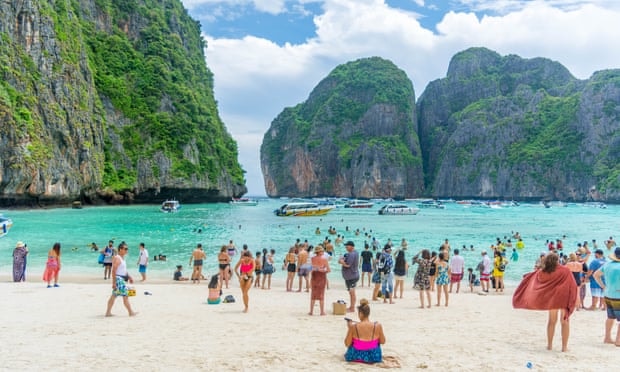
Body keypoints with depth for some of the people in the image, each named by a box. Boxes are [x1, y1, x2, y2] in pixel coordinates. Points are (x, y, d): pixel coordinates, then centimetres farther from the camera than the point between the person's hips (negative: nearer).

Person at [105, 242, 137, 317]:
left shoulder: (122, 258, 15)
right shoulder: (117, 258, -16)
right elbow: (113, 271, -21)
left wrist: (129, 277, 20)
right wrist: (114, 282, -24)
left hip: (122, 279, 10)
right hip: (118, 279, -10)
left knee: (114, 296, 12)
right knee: (125, 296, -6)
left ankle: (108, 312, 16)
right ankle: (131, 312, -2)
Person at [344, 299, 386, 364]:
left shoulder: (353, 326, -19)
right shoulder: (377, 326, -16)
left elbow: (347, 344, -9)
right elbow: (383, 342, -1)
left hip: (356, 356, -1)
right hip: (374, 357, 1)